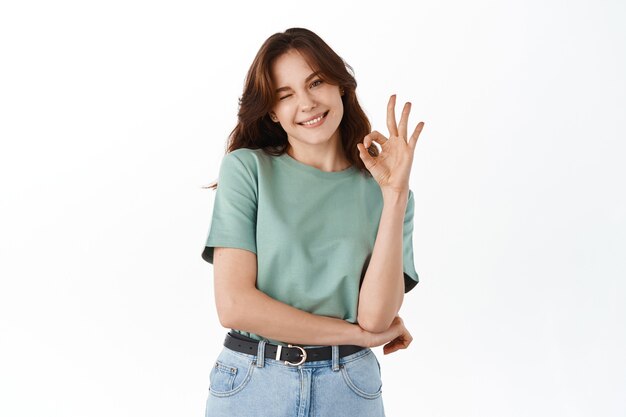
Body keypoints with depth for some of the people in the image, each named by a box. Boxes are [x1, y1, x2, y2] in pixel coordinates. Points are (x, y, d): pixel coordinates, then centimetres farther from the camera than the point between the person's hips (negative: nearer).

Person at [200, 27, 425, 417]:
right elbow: (234, 305, -13)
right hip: (250, 385, -1)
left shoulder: (383, 191, 0)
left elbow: (376, 315, -12)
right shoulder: (247, 168, -6)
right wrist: (359, 333, -9)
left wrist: (395, 194, -16)